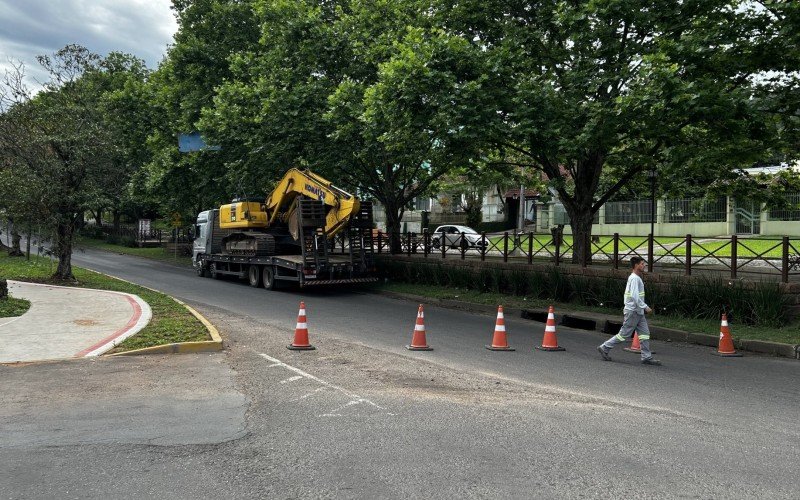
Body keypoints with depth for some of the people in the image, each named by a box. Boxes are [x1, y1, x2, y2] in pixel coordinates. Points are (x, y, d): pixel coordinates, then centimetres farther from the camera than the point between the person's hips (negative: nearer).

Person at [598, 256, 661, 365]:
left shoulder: (637, 278, 16)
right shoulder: (634, 278, -16)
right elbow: (634, 296, -24)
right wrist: (645, 307, -21)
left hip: (638, 312, 10)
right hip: (633, 311, -10)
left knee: (645, 333, 6)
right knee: (624, 334, -3)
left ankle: (647, 357, 7)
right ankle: (604, 348, 5)